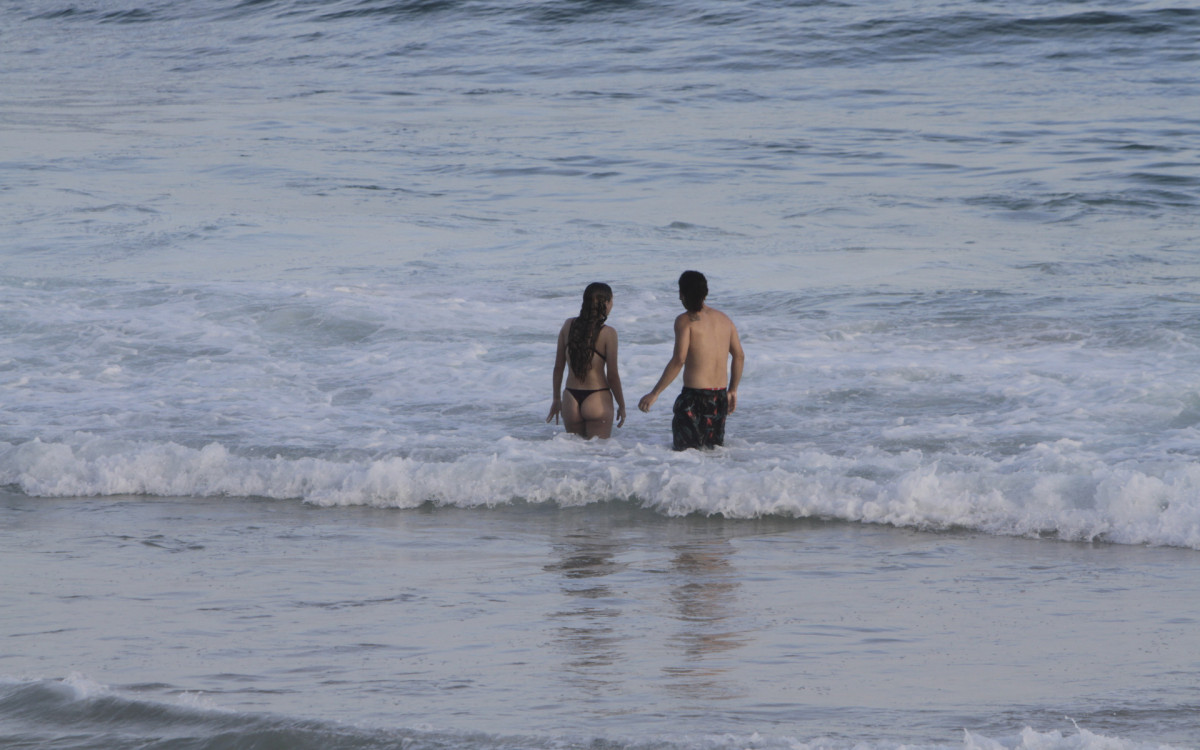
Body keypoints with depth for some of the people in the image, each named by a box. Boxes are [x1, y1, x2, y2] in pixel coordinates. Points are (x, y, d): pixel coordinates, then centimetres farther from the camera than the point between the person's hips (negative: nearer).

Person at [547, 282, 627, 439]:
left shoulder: (569, 325, 3)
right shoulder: (608, 333, -10)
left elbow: (558, 367, 9)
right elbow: (612, 375, -7)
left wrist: (557, 399, 19)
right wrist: (621, 405, 7)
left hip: (571, 398, 5)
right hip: (598, 399, -5)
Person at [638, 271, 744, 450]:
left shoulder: (686, 320, -8)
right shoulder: (724, 319, 11)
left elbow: (678, 360, -17)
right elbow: (739, 356, 17)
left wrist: (654, 394, -14)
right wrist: (732, 391, 28)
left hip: (695, 396, -6)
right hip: (720, 397, 6)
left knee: (682, 449, -2)